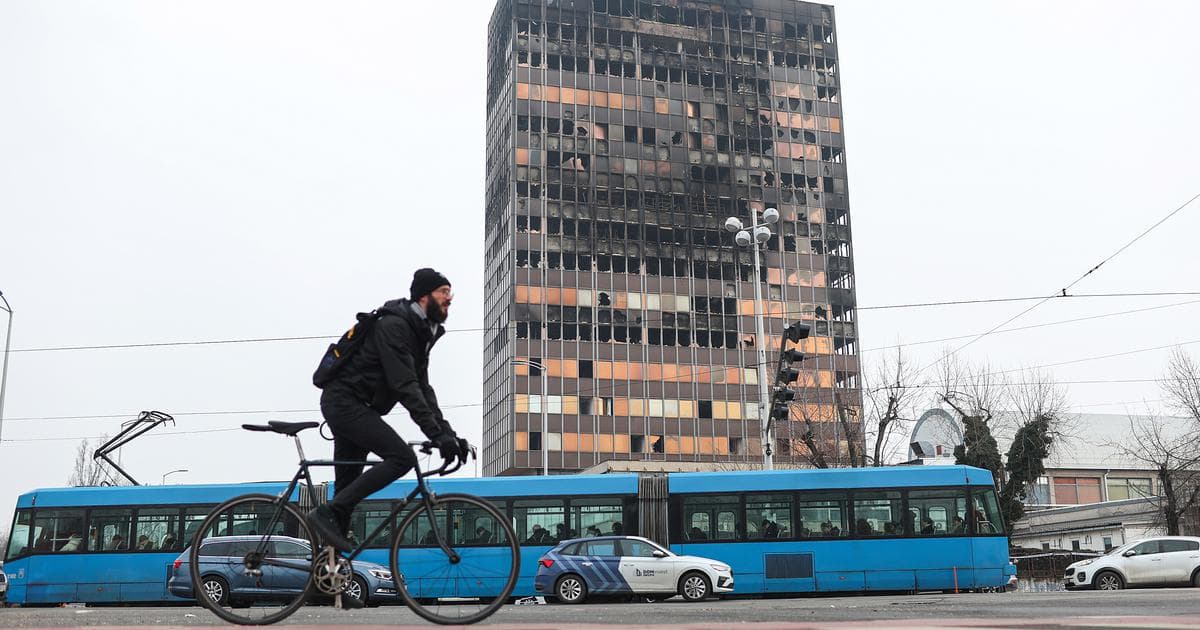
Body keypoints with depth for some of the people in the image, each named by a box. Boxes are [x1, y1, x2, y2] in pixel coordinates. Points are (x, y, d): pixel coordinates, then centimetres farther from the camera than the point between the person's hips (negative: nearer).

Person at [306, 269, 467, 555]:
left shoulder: (420, 334, 15)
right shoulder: (394, 325, -16)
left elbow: (423, 389, 13)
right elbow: (405, 387, -24)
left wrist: (448, 434, 2)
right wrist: (438, 435, -28)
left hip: (353, 407, 10)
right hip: (345, 401, -10)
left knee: (348, 483, 10)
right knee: (402, 457, -20)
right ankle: (328, 512, -18)